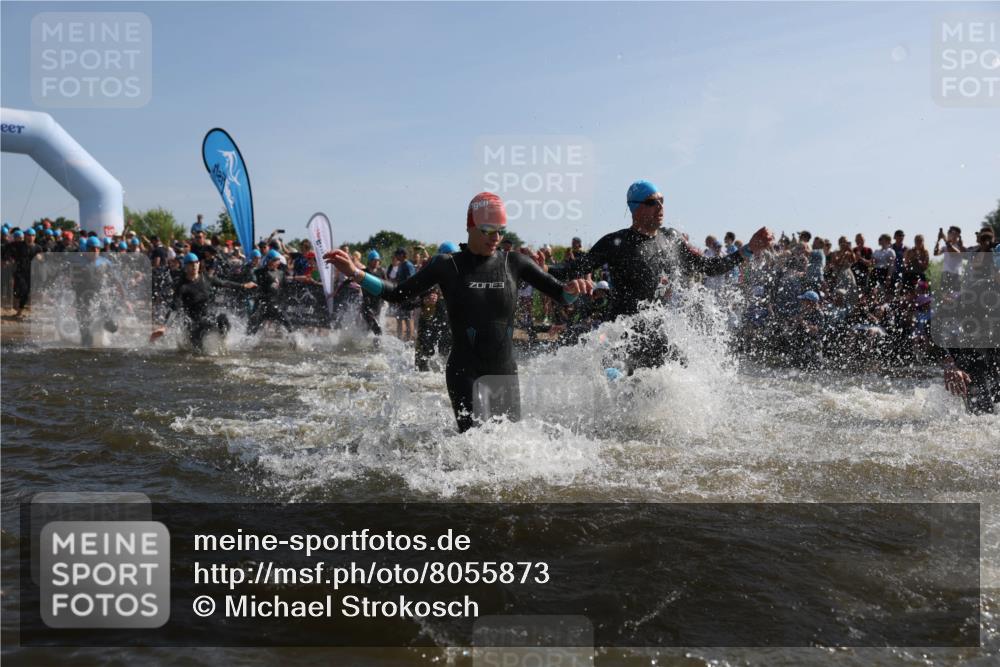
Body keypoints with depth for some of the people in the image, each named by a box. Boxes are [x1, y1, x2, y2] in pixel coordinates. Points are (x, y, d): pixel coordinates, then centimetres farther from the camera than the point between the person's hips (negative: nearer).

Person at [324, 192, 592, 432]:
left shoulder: (513, 263, 4)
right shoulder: (448, 266, -1)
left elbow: (557, 293, 5)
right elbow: (398, 294, 1)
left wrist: (573, 289, -18)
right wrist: (356, 273, -10)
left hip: (506, 373, 4)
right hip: (466, 373, -3)